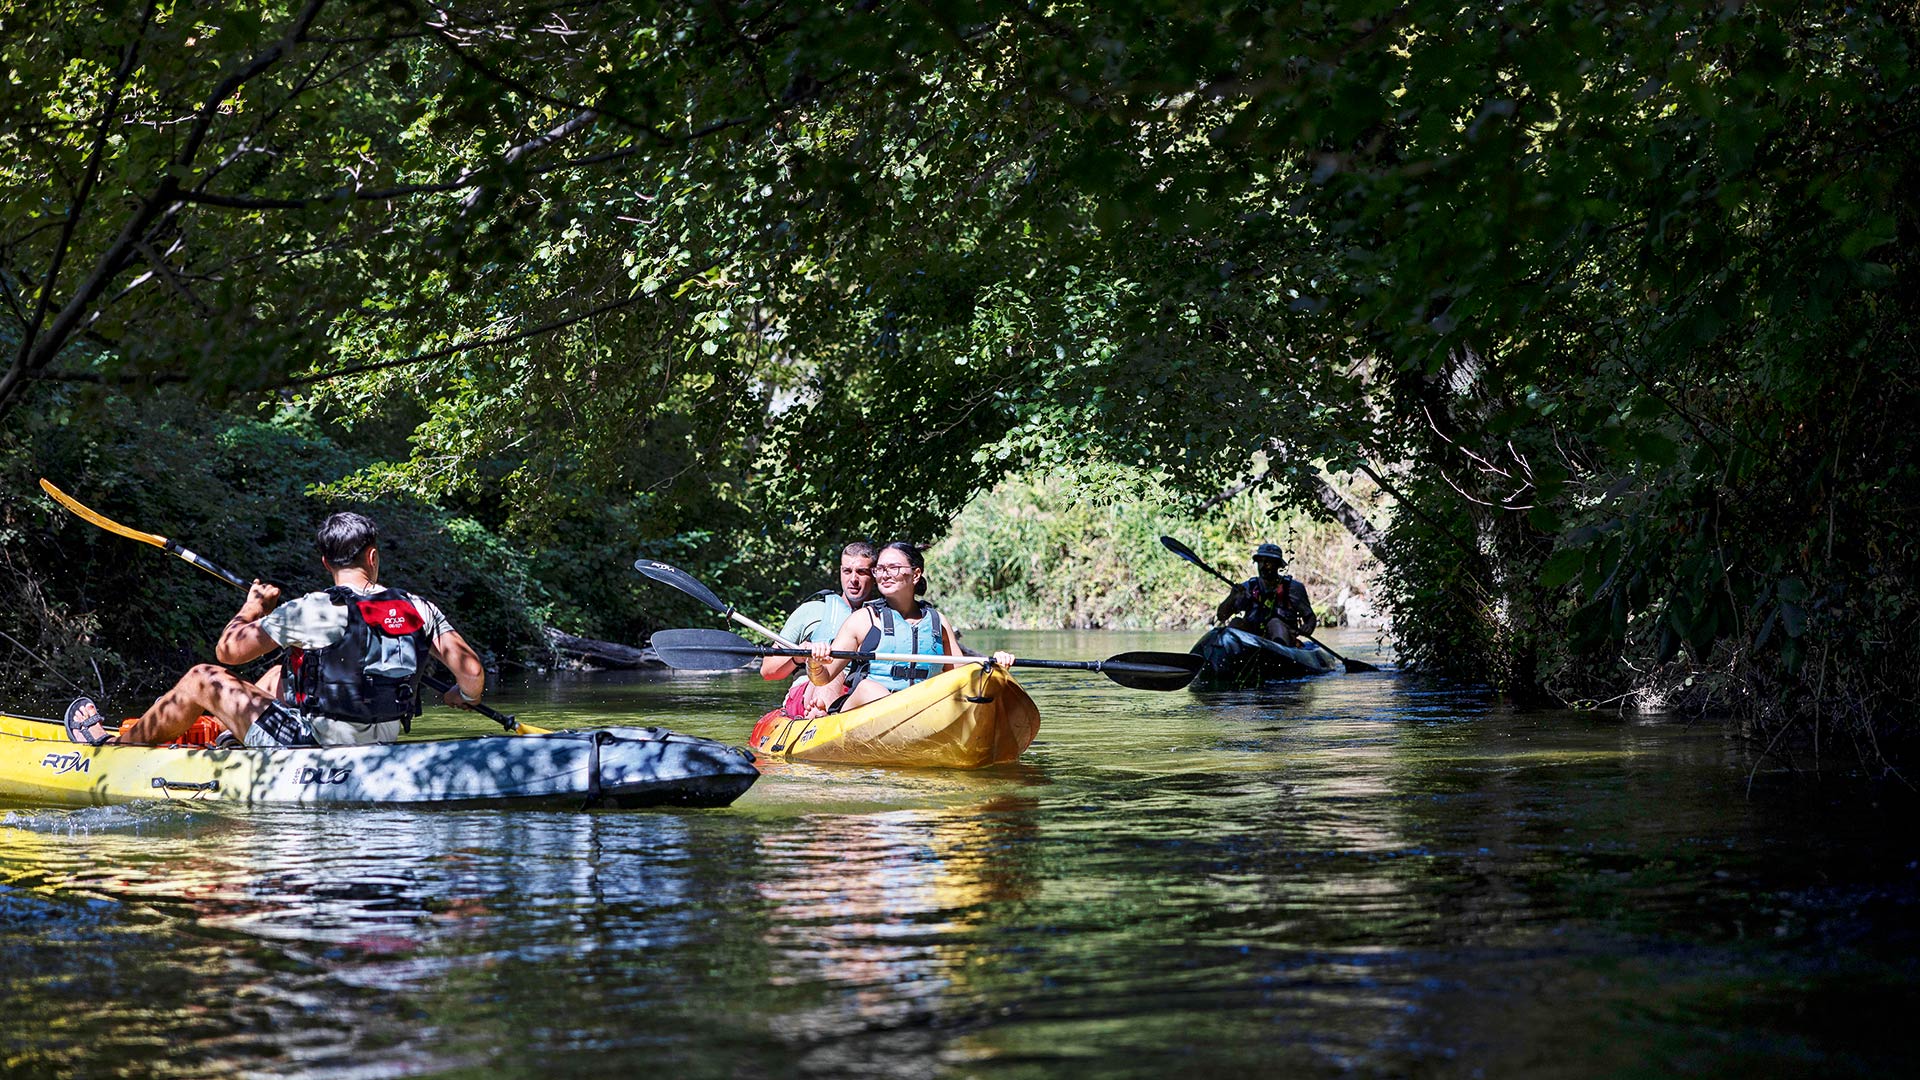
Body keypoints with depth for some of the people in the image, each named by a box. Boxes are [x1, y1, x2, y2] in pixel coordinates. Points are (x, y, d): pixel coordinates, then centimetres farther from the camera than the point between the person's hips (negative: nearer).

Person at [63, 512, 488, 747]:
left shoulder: (307, 611, -16)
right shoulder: (419, 608, -6)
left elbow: (227, 651, -6)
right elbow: (472, 671, -10)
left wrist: (252, 609, 14)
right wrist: (465, 697, 13)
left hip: (307, 749, -6)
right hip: (378, 748, 6)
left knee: (203, 680, 14)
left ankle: (115, 745, 34)